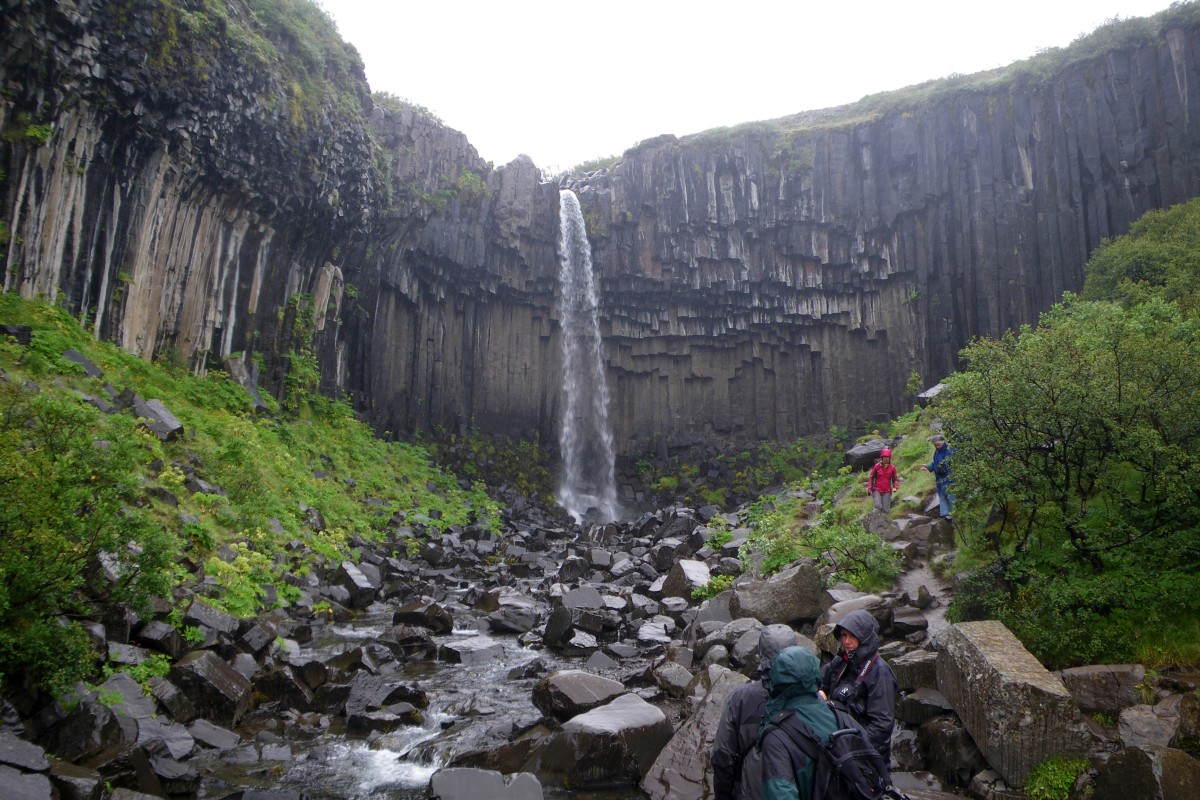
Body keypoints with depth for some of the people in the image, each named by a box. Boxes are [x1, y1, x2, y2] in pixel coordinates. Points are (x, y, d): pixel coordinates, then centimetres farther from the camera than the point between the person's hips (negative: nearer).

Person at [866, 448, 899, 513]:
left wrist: (895, 487, -8)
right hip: (877, 490, -2)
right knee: (878, 506, -19)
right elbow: (871, 477, 4)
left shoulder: (892, 467, 1)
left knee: (885, 510, -2)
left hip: (887, 491, 2)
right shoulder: (877, 466, -3)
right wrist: (869, 488, -1)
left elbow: (895, 479, 10)